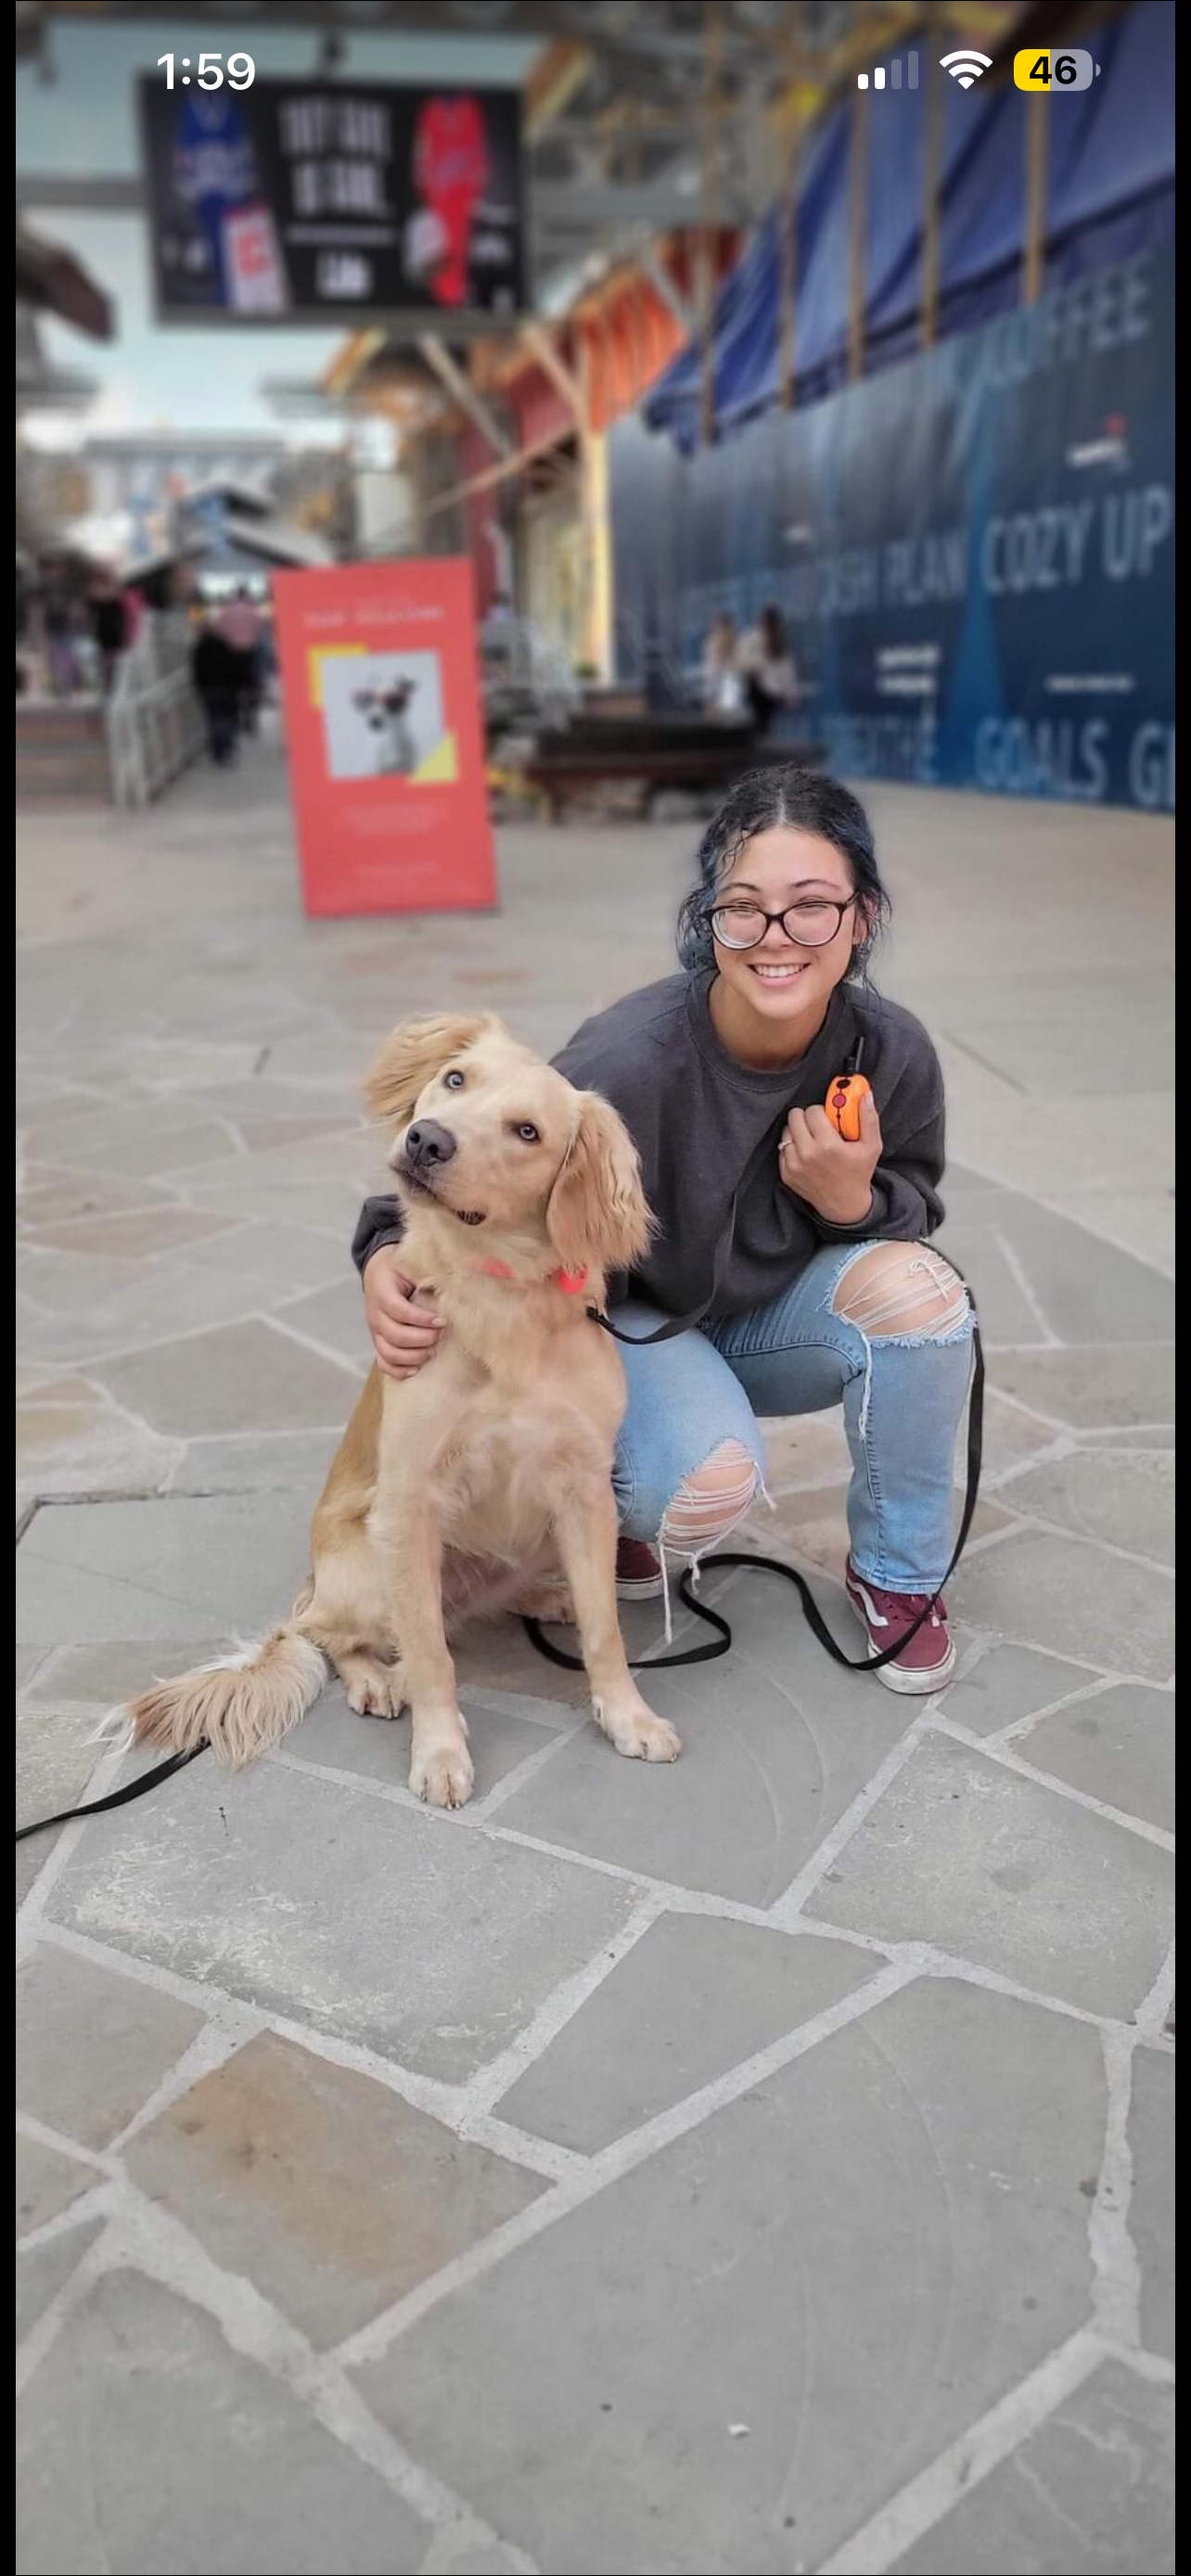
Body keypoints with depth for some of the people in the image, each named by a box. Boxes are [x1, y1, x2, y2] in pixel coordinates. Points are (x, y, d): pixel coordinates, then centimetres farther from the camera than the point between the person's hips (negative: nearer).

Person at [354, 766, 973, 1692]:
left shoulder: (894, 1052, -19)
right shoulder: (630, 1058, -31)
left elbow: (913, 1224, -4)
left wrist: (853, 1201, -28)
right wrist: (390, 1255, -40)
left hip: (773, 1321, 4)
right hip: (631, 1316, -4)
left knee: (917, 1289, -26)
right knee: (705, 1490, -33)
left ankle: (898, 1573, -1)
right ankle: (604, 1492, 9)